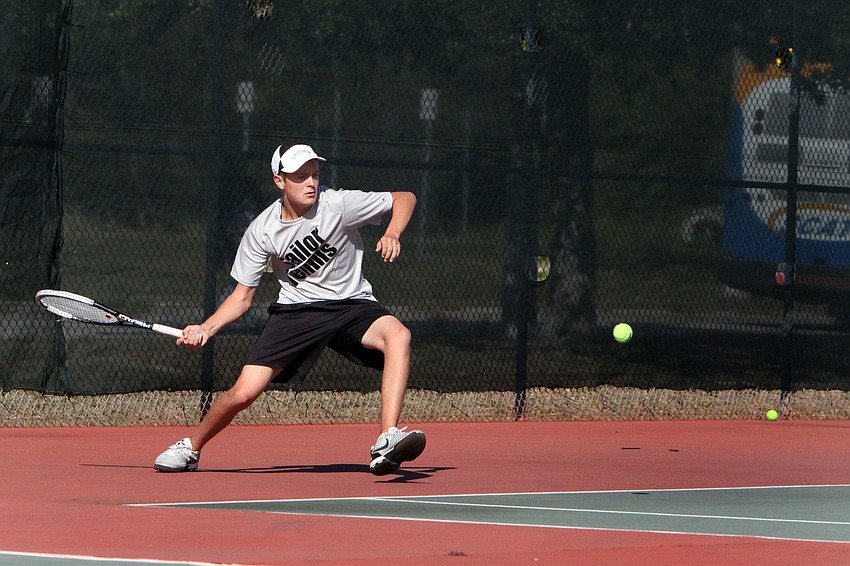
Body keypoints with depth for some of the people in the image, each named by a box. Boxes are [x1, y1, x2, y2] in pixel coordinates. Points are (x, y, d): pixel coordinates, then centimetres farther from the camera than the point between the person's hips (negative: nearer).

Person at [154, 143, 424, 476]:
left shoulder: (338, 204, -14)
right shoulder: (262, 230, -7)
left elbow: (405, 198, -2)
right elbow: (242, 296, 2)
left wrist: (392, 234, -21)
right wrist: (205, 329, -13)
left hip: (352, 306, -1)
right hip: (295, 311, 1)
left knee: (398, 335, -35)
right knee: (243, 393, -13)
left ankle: (387, 443, -43)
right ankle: (190, 449, 18)